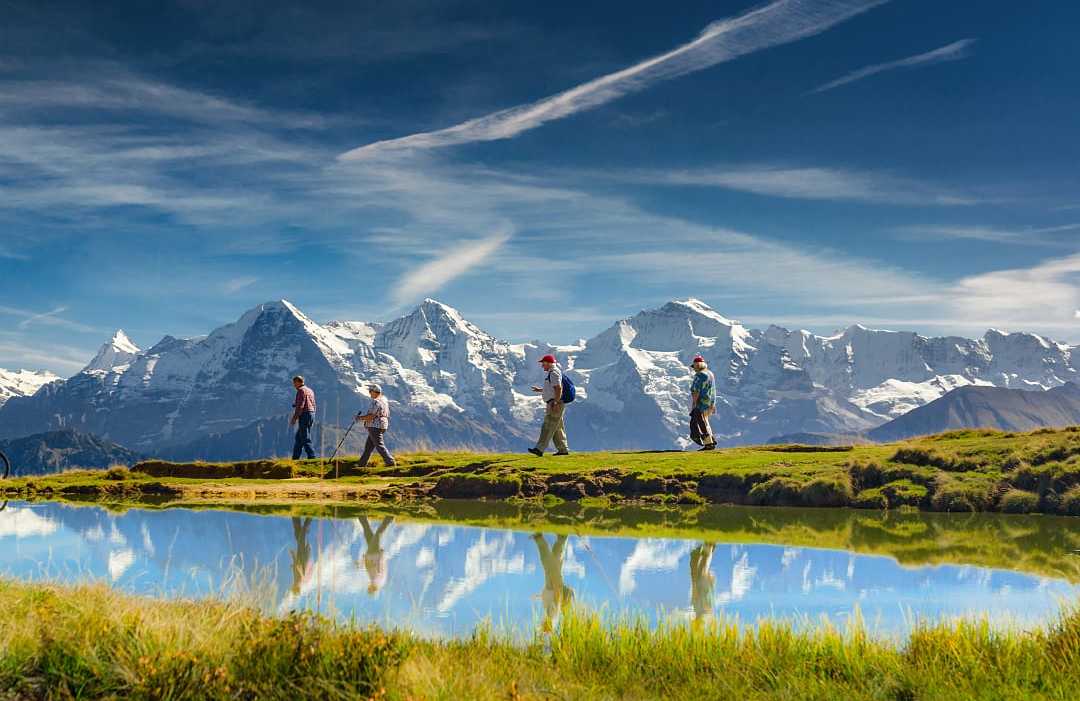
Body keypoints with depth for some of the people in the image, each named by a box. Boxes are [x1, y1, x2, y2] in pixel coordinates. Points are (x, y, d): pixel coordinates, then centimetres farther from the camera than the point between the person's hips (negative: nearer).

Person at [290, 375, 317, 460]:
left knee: (305, 438, -8)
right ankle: (295, 457, 17)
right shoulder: (310, 390, 19)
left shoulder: (301, 390, -10)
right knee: (298, 437, 15)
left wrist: (294, 418, -16)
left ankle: (311, 456, -13)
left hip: (304, 415, -10)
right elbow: (313, 405, 21)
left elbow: (300, 406, -18)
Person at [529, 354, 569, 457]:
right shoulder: (551, 373, 20)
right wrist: (540, 390, 26)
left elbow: (558, 388, -23)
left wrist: (556, 403, -28)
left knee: (548, 427, -13)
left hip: (555, 404, -11)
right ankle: (563, 449, 16)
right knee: (558, 428, 12)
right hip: (553, 404, 11)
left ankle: (540, 449, -17)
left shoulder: (554, 372, -13)